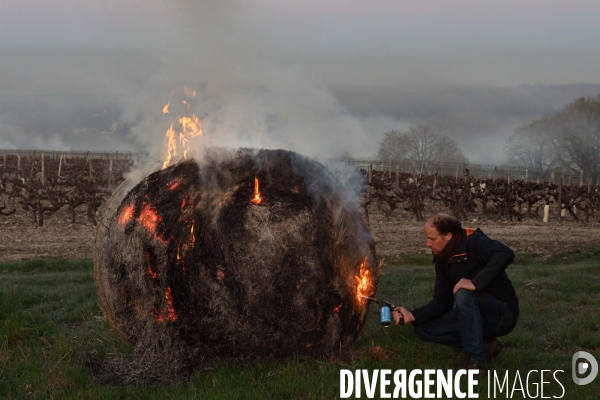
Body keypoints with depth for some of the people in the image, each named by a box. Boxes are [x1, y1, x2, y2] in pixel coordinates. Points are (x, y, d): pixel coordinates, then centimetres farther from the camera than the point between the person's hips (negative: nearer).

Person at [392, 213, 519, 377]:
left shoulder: (474, 243, -19)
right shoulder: (443, 260, 4)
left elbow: (505, 254, -38)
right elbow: (443, 301, 1)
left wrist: (476, 282, -38)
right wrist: (413, 316, -12)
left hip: (503, 314, -8)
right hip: (478, 316, 8)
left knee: (464, 294, -35)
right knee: (424, 329, -2)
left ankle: (475, 362, -24)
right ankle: (484, 345, 1)